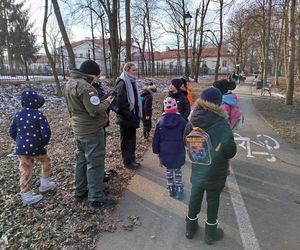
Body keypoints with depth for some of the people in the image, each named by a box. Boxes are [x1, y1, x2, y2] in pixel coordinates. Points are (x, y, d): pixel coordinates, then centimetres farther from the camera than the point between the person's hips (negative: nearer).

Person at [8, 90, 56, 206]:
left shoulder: (18, 114, 3)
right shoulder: (38, 114, -15)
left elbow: (11, 131, 10)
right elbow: (46, 132, -19)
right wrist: (44, 142, 0)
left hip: (21, 148, 5)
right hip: (36, 148, -5)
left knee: (25, 171, 12)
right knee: (46, 162, 22)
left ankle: (26, 196, 20)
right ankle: (44, 184, 31)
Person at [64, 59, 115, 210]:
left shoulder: (70, 83, 9)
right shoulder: (85, 87, -23)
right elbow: (95, 110, -25)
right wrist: (107, 102, -10)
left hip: (78, 129, 10)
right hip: (92, 131, -9)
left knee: (81, 160, 19)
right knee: (95, 164, 0)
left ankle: (80, 192, 32)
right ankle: (96, 199, 10)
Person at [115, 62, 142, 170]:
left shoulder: (131, 81, 13)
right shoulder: (122, 83, -16)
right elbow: (120, 102, -23)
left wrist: (137, 114, 13)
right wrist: (128, 115, -18)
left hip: (133, 116, 9)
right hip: (126, 118, -9)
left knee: (132, 139, 17)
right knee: (126, 140, 4)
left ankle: (132, 159, 30)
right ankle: (127, 162, 17)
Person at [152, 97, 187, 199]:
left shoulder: (160, 121, -8)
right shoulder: (182, 121, -11)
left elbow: (156, 138, -3)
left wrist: (156, 151, 8)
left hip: (165, 152, 1)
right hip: (178, 152, -1)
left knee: (168, 170, 20)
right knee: (177, 170, 19)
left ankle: (171, 189, 29)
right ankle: (179, 190, 20)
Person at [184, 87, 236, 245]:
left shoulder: (194, 120, -11)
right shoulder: (220, 124, -26)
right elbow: (230, 150, -23)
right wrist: (226, 156, -2)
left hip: (198, 168, 4)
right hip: (214, 170, -4)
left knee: (195, 195, 21)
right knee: (213, 200, 16)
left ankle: (190, 227, 40)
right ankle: (210, 233, 35)